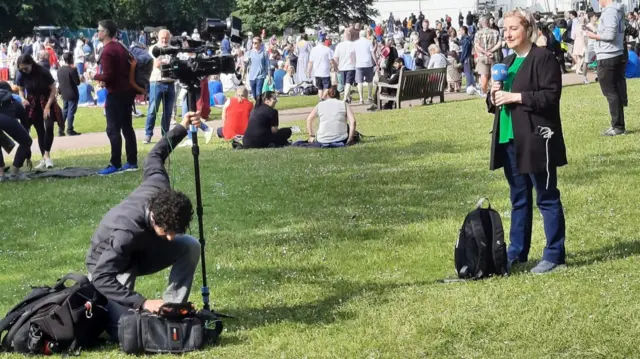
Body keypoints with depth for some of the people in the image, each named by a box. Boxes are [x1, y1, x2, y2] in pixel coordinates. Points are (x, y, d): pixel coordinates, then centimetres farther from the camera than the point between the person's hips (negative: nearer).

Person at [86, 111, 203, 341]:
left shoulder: (160, 189, -24)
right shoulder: (127, 231, -43)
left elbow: (154, 157, -2)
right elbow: (101, 278, -41)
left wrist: (182, 128, 2)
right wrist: (143, 302, -46)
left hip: (140, 251, 7)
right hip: (110, 264, -7)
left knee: (190, 246, -16)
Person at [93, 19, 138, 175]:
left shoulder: (107, 51, -17)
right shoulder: (121, 47, 12)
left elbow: (108, 76, -21)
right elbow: (130, 67, 17)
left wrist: (96, 76, -2)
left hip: (116, 93, -9)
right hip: (127, 90, 9)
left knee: (113, 130, -8)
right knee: (127, 127, 12)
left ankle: (115, 164, -10)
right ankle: (132, 162, 14)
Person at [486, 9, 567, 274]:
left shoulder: (543, 58, -9)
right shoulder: (507, 62, 17)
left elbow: (551, 95, -17)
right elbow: (496, 102, 23)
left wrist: (516, 96, -19)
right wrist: (494, 96, 1)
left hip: (536, 140, -8)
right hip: (510, 140, 8)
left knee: (547, 198, -1)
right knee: (518, 198, 15)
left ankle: (555, 255, 4)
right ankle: (516, 253, 22)